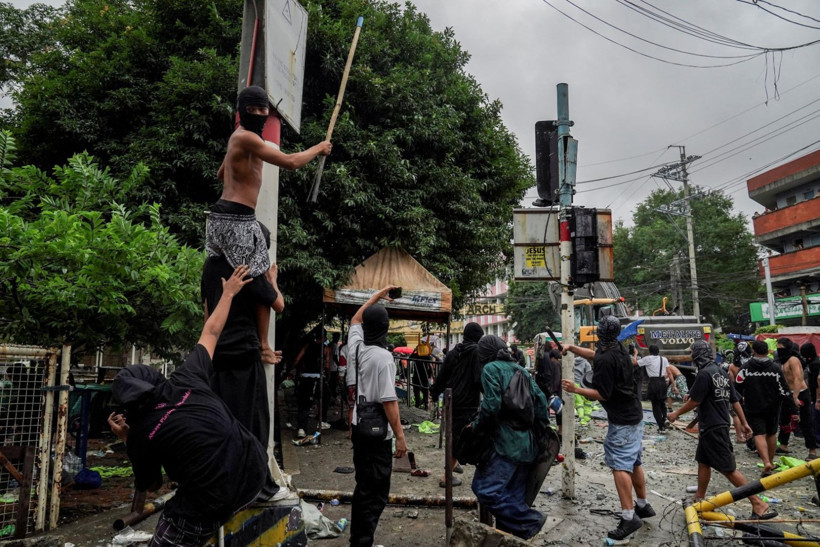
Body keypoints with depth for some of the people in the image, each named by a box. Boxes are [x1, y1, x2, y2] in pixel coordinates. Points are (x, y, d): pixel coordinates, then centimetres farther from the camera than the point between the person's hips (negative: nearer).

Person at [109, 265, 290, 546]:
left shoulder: (140, 434, -5)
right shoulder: (186, 379, -2)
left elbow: (152, 485, 12)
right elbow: (211, 332, 12)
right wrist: (228, 293, 26)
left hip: (211, 502, -5)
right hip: (254, 469, 5)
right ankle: (266, 489, 61)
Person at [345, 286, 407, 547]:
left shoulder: (355, 346, 3)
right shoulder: (382, 357, -19)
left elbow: (355, 320, 24)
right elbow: (388, 401, -21)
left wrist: (377, 296, 29)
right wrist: (400, 435, -15)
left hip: (359, 428, 8)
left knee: (363, 488, 19)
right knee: (376, 492, 0)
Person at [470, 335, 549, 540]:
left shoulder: (491, 368, -8)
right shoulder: (520, 369, 15)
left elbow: (491, 405, -18)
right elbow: (540, 399, 14)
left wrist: (476, 425, -3)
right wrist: (541, 433, 20)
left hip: (506, 443, -9)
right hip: (527, 445, 9)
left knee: (485, 488, -9)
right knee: (512, 496, 14)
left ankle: (529, 520, -6)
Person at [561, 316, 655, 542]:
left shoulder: (605, 360, -23)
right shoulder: (618, 349, 4)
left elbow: (601, 394, -19)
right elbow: (595, 354, 23)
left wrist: (576, 390, -16)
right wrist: (571, 347, 18)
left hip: (622, 420, -10)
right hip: (634, 415, 10)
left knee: (619, 465, -9)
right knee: (633, 462, 18)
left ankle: (629, 518, -9)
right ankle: (643, 506, 30)